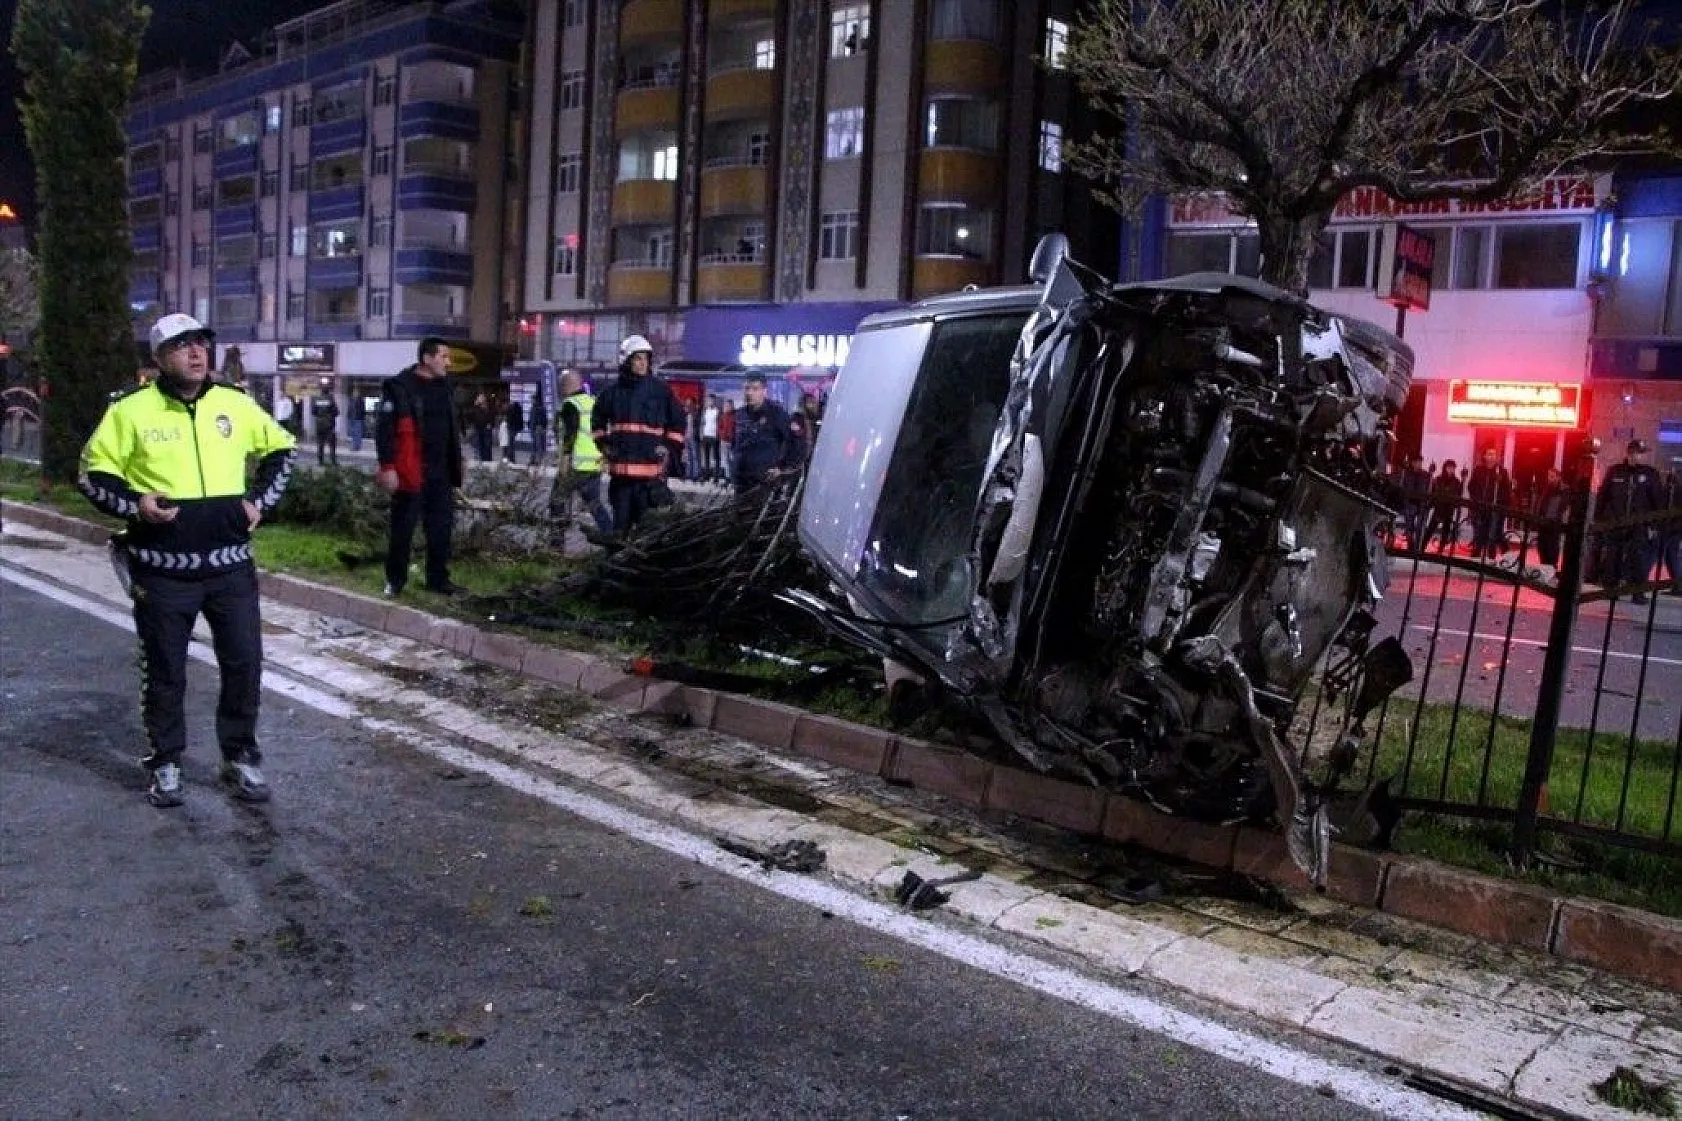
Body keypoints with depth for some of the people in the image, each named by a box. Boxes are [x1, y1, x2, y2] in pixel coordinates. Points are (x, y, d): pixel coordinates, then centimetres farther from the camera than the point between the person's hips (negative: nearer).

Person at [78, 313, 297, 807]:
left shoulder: (236, 403, 3)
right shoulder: (131, 410, -5)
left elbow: (280, 447, 17)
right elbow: (93, 472, 2)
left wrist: (260, 499, 5)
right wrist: (133, 504, -15)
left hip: (230, 563, 3)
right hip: (162, 570, -2)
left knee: (244, 663, 6)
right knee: (164, 671, 9)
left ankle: (240, 757, 23)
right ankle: (165, 764, 25)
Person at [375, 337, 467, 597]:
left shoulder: (444, 387, 13)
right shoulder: (400, 387, -9)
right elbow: (384, 429, -12)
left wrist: (455, 469, 16)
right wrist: (387, 467, -18)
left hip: (440, 472, 7)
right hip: (411, 472, -7)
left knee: (441, 527, 9)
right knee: (403, 527, 2)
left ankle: (438, 578, 19)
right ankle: (395, 579, 14)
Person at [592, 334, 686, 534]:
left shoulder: (661, 390, 0)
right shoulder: (613, 391, 8)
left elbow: (677, 422, 8)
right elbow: (597, 421, 24)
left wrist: (670, 450, 0)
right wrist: (604, 445, 15)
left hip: (651, 468, -3)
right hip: (620, 468, 3)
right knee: (621, 521, 11)